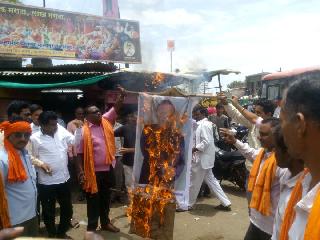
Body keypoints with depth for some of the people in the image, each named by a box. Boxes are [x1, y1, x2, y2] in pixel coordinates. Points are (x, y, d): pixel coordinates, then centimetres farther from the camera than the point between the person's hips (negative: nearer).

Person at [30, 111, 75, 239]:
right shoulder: (35, 138, -11)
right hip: (46, 182, -4)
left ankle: (61, 232, 41)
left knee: (67, 209, 18)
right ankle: (52, 235, 36)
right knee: (49, 212, 14)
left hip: (64, 179, 4)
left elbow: (76, 142, 6)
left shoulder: (61, 131, 0)